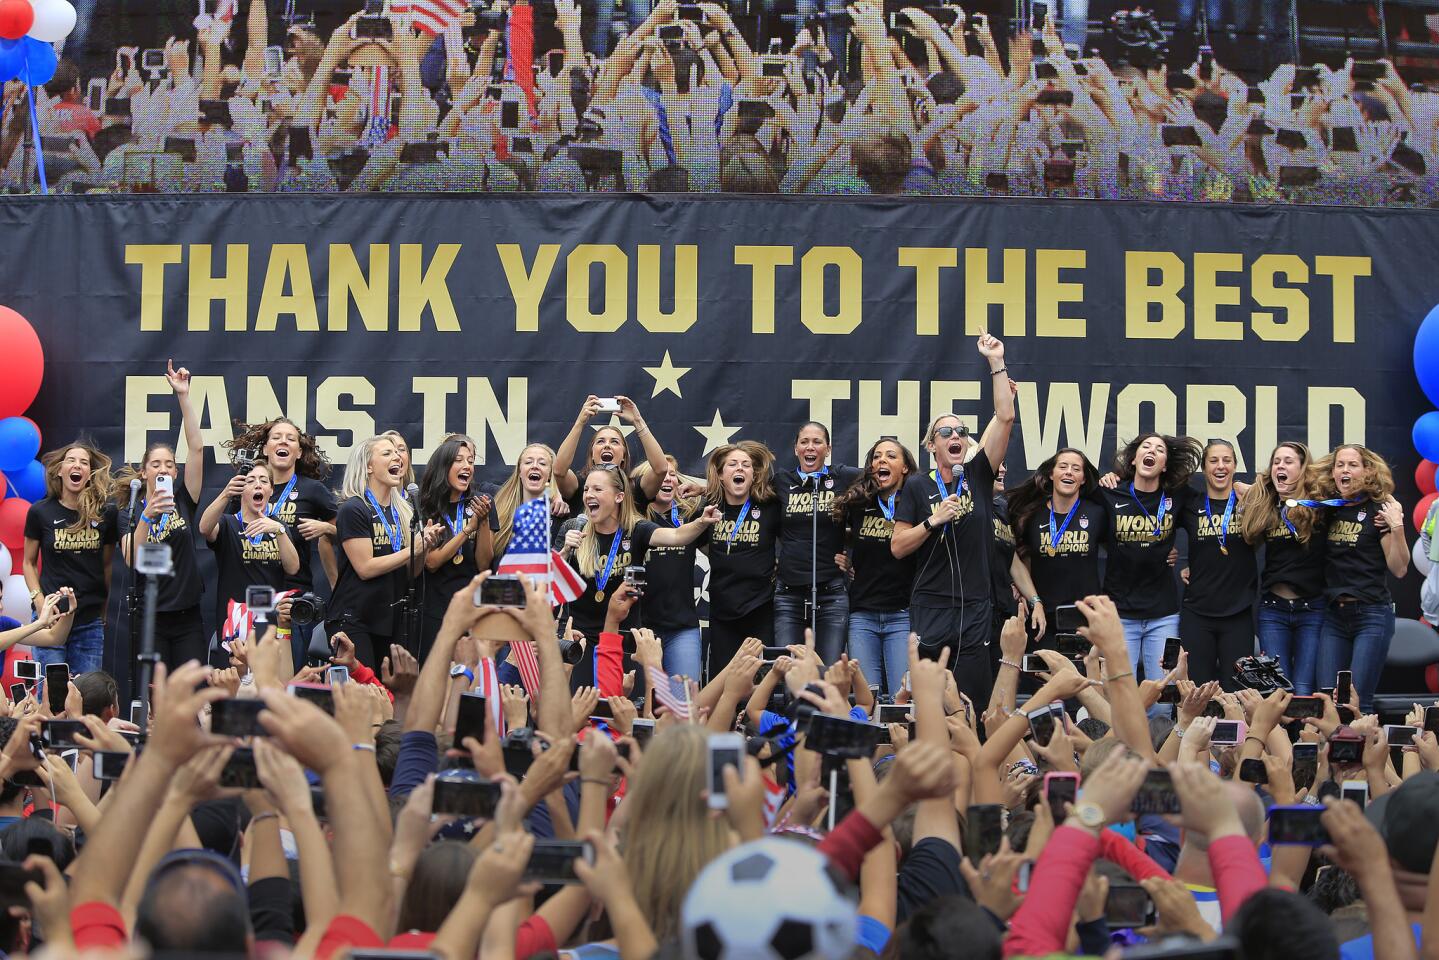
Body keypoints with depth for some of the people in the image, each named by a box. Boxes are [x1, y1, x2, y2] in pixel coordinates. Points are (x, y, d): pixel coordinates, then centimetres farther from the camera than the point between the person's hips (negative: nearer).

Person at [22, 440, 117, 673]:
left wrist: (104, 609, 10)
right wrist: (38, 599, -5)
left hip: (90, 623, 1)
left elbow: (107, 565, 12)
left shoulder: (106, 513, 4)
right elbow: (29, 563, 9)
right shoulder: (41, 512, 1)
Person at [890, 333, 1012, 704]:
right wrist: (934, 520, -12)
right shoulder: (918, 487, 3)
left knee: (971, 706, 0)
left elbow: (1005, 419, 0)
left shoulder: (977, 477, 7)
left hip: (974, 611, 2)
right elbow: (897, 547, 0)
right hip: (929, 610, -2)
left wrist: (996, 363, -2)